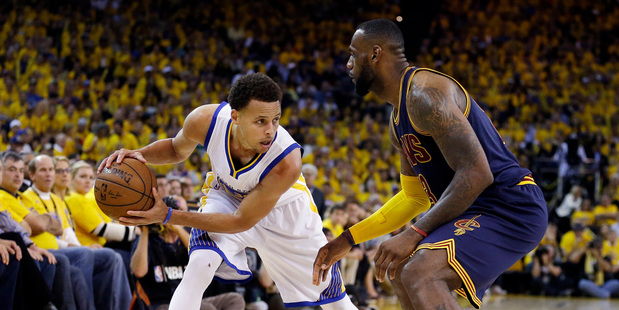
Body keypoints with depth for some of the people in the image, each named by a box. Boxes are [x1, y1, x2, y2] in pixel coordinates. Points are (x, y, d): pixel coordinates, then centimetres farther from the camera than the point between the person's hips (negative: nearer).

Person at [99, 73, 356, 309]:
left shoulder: (287, 163, -43)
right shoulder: (205, 120, -34)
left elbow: (242, 221, -32)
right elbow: (177, 149, -8)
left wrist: (168, 216, -38)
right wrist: (140, 155, -30)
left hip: (282, 206, -1)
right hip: (226, 195, 1)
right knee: (197, 270, -27)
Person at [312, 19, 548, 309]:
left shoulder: (425, 94, -18)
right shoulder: (398, 119, 15)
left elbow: (476, 174, -26)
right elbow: (415, 196, 24)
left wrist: (414, 235, -26)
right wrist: (347, 239, 19)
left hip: (510, 209, -11)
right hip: (478, 210, 11)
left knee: (419, 275, -30)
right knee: (400, 271, 25)